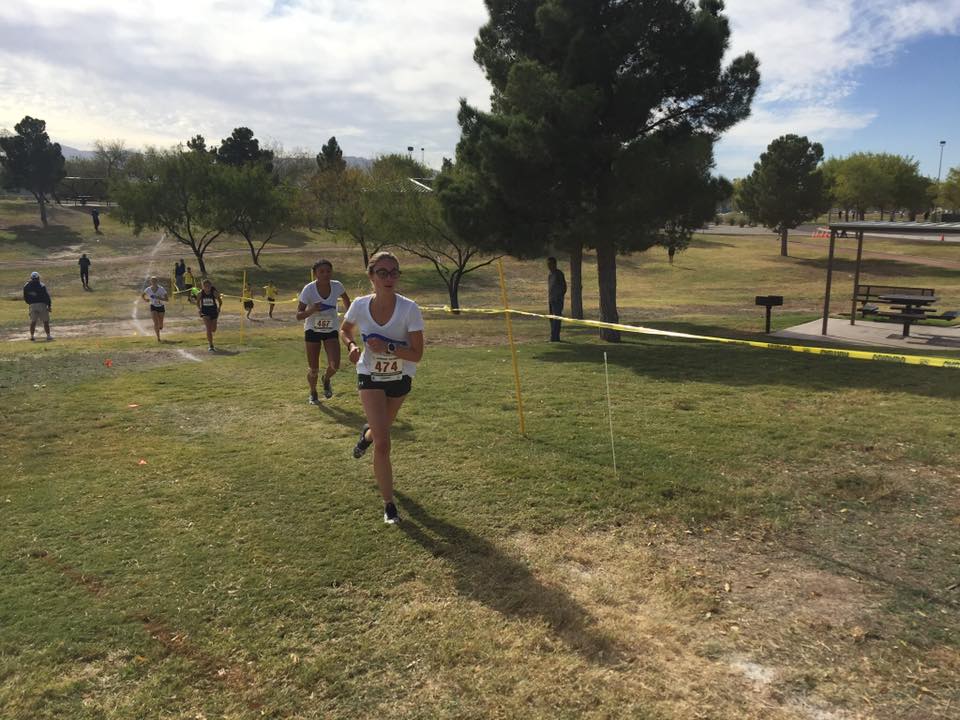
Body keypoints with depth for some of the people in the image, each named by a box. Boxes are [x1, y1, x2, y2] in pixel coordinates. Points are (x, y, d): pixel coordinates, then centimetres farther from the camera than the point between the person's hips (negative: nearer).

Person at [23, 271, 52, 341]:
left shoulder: (26, 286, 4)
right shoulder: (42, 286, -7)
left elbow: (25, 298, 10)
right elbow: (47, 296, -9)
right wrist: (49, 306, -2)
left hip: (32, 305, 3)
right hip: (42, 304, -3)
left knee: (33, 322, 11)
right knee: (45, 321, 4)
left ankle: (31, 336, 11)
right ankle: (48, 335, 4)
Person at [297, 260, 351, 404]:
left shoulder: (337, 286, -14)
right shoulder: (309, 289, -20)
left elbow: (346, 299, 12)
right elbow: (298, 315, -18)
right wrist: (311, 310, -36)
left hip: (331, 330, 1)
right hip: (312, 330, -1)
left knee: (335, 365, -16)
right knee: (313, 369, 1)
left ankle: (326, 379, 20)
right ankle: (313, 393, 31)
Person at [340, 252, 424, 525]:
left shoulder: (409, 309, -23)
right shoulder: (360, 305, -17)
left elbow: (417, 354, -22)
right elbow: (345, 329, 7)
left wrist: (388, 347, -36)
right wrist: (352, 345, -14)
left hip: (401, 378, 1)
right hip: (370, 377, -1)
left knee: (381, 428, 26)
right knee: (382, 443, -13)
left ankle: (367, 432, 66)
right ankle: (389, 505, 1)